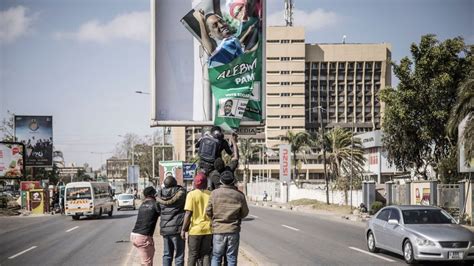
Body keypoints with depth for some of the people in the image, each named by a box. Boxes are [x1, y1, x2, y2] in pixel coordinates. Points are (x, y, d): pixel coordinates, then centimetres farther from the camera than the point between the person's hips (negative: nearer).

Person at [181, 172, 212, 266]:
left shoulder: (192, 194, -10)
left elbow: (188, 213, -14)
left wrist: (183, 229, -7)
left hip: (195, 229, -3)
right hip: (208, 230, 3)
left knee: (192, 255, 7)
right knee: (206, 255, 9)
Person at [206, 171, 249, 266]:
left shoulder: (215, 193, -7)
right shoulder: (239, 195, -5)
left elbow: (208, 211, -3)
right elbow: (244, 213, 4)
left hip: (218, 230, 0)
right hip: (233, 230, 0)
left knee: (216, 257, 10)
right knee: (231, 258, 7)